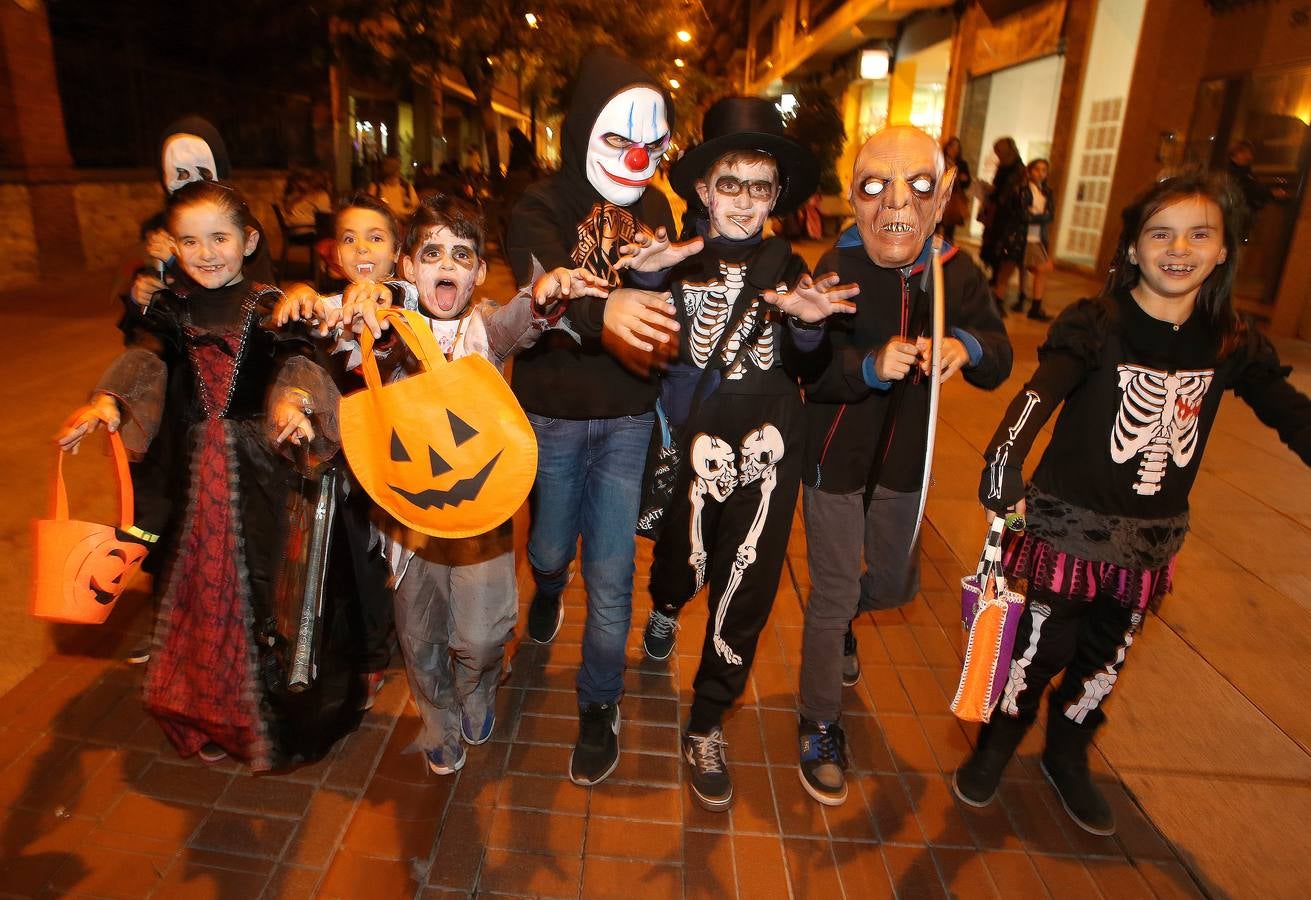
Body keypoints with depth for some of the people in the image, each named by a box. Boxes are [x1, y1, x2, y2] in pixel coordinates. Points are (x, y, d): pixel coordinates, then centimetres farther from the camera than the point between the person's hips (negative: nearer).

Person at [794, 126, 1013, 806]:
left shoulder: (956, 272, -7)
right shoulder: (836, 269, -20)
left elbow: (999, 361, -3)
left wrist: (968, 347, -25)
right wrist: (871, 366, -42)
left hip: (905, 462, 5)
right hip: (834, 460, -5)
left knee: (896, 585, 21)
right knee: (831, 596, 4)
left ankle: (839, 618, 57)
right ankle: (819, 727, 26)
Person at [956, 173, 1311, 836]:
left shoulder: (1232, 344, -1)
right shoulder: (1094, 324, -17)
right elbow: (1041, 391, -33)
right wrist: (1003, 460, -51)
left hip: (1153, 538, 5)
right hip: (1066, 525, -5)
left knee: (1104, 658, 20)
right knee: (1037, 646, 9)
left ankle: (1067, 757, 46)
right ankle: (994, 747, 36)